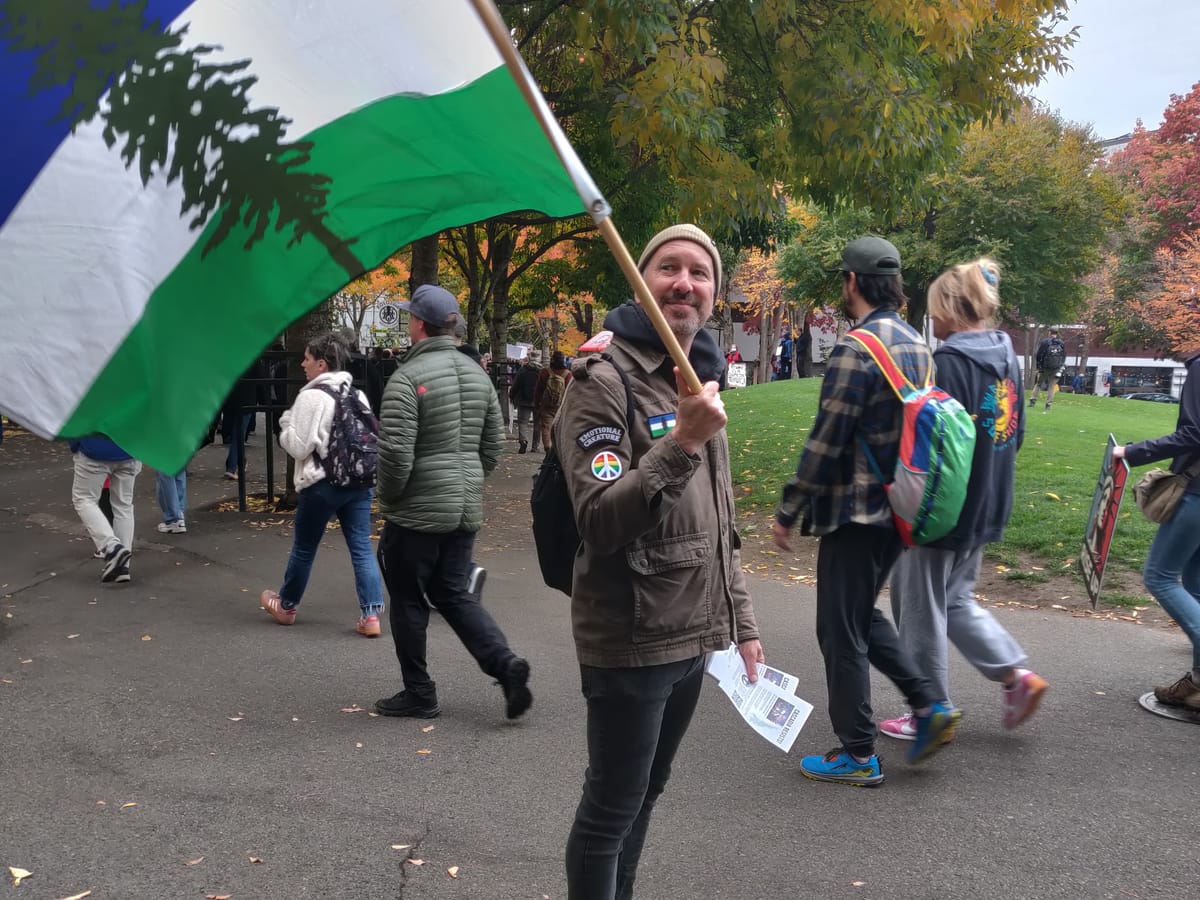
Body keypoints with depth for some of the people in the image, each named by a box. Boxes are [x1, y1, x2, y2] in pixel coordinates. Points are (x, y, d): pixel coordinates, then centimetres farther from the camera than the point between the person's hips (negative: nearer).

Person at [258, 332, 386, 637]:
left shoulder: (312, 396, -13)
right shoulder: (358, 395, 11)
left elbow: (298, 447, -13)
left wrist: (285, 424, 2)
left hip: (322, 485, -6)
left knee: (303, 549, 12)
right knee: (362, 548, 4)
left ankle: (286, 605, 31)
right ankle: (371, 615, -2)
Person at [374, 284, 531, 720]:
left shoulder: (408, 377, -15)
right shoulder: (478, 374, 8)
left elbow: (396, 452, -19)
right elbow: (494, 444, 12)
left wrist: (388, 499, -4)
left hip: (417, 512, -7)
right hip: (466, 509, 7)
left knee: (408, 600, 9)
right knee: (454, 594, 17)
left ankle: (418, 693, 18)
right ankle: (505, 662, 0)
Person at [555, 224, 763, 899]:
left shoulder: (702, 381, 12)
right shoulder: (604, 380, -13)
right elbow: (601, 523, -23)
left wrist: (741, 621, 17)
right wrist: (682, 444, -31)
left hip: (694, 638, 8)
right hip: (630, 641, -7)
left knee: (647, 794, 20)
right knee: (613, 806, 6)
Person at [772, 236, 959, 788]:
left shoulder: (857, 350, -18)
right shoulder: (917, 347, 10)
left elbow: (825, 442, -19)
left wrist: (787, 511, -11)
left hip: (854, 512, -9)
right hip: (898, 509, 9)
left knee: (842, 631, 3)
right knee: (861, 615, 24)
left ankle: (858, 755, 14)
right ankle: (928, 707, 19)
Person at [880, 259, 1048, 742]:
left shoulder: (950, 361, -20)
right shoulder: (1006, 357, 7)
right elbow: (1016, 433, 14)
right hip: (988, 509, 9)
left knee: (921, 611, 7)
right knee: (956, 599, 25)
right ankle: (1017, 673, 18)